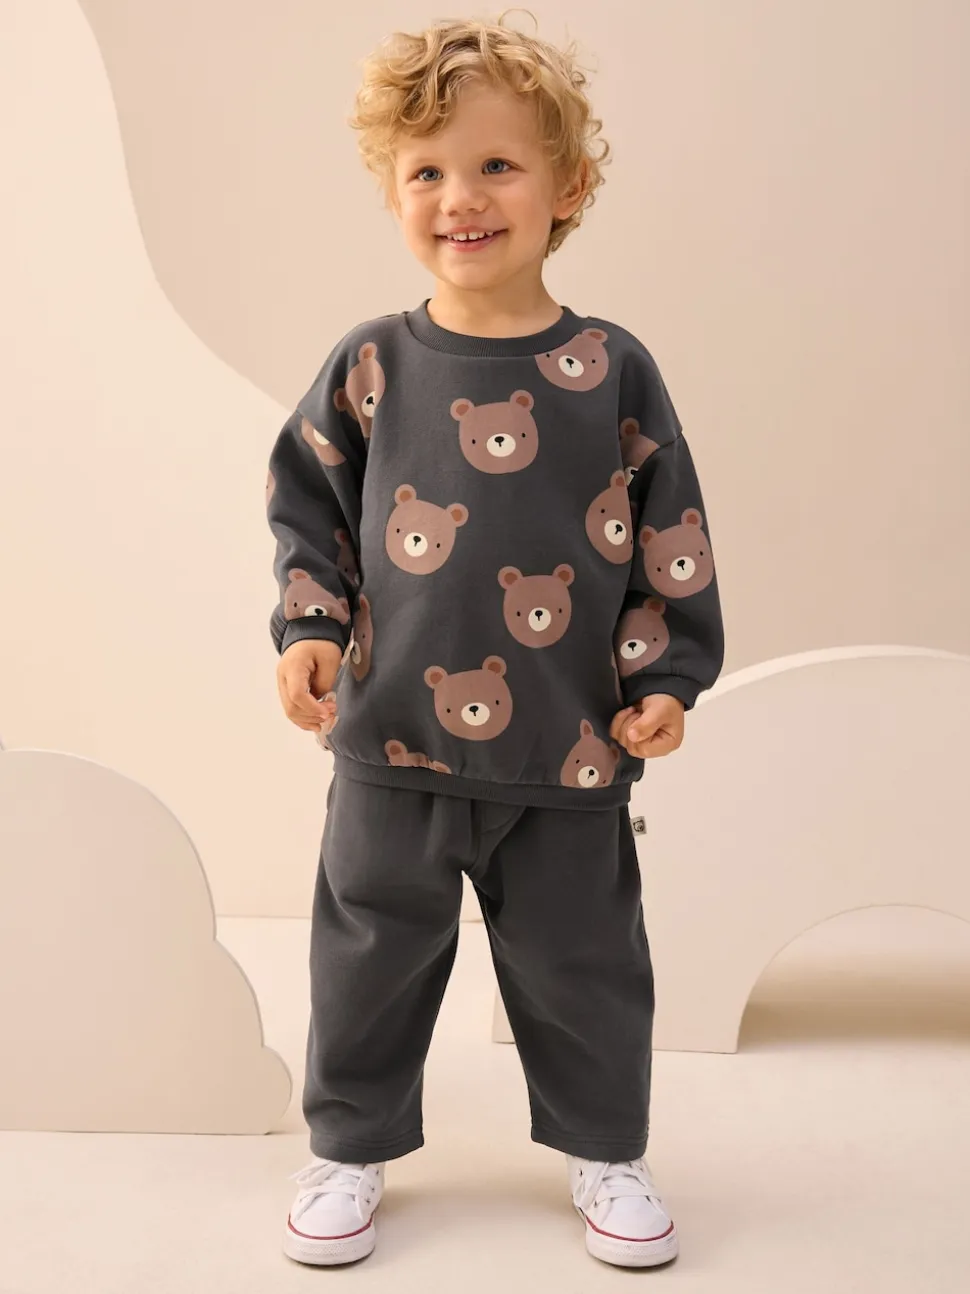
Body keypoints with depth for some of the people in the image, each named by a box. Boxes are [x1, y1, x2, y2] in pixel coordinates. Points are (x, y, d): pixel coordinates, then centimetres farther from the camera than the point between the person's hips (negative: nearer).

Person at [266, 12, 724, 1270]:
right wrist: (309, 627, -6)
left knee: (582, 959, 13)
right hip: (394, 738, 1)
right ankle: (351, 1144, 34)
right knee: (371, 951, 13)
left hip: (570, 745, 0)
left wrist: (666, 674, -2)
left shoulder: (613, 371, -3)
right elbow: (305, 503, 6)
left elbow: (669, 535, 2)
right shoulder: (371, 367, -1)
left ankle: (604, 1146, 35)